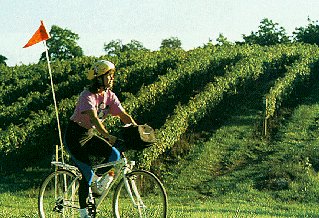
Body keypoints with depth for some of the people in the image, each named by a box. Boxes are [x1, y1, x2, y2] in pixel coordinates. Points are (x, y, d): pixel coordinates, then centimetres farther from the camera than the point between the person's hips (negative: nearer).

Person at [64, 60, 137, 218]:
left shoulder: (109, 96, 0)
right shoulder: (88, 96, -22)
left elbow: (124, 115, -5)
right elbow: (94, 118, -36)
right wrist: (108, 137, -48)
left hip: (90, 134, 7)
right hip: (75, 136, -7)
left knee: (114, 155, -18)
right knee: (87, 174, -13)